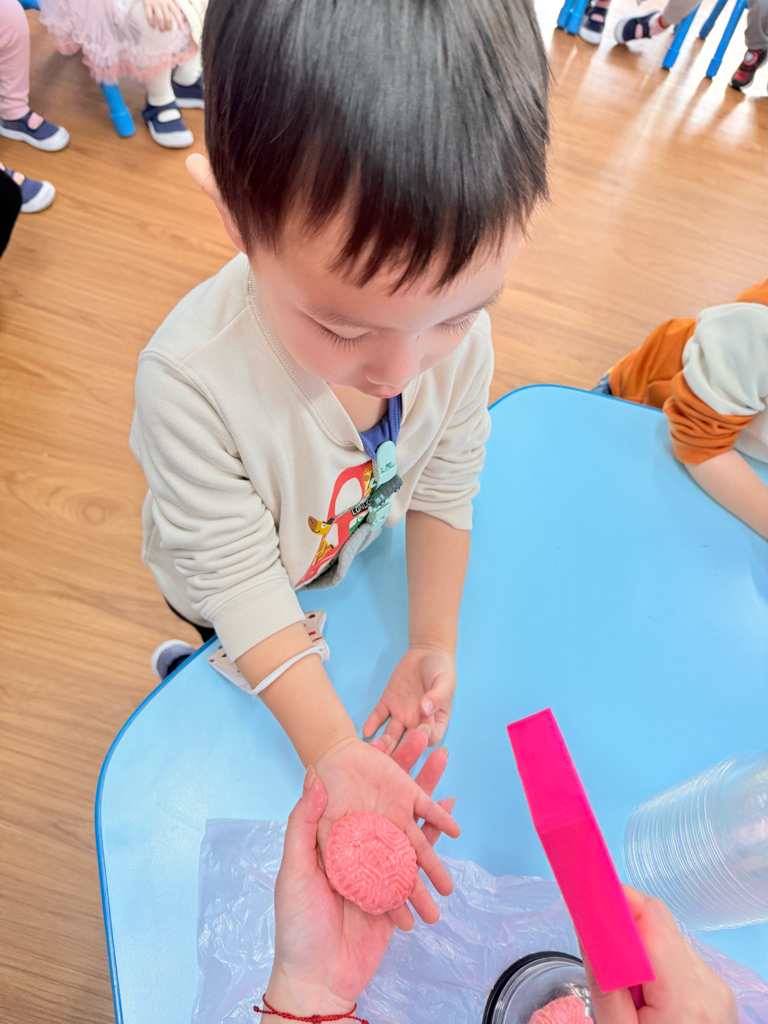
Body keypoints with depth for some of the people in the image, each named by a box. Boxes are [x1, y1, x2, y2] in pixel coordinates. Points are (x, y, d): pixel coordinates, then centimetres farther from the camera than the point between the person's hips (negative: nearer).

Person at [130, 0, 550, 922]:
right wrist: (333, 749, -40)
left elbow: (444, 489, -16)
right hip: (233, 600, -3)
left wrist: (432, 641, -20)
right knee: (233, 685, 28)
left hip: (353, 564, 4)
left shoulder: (458, 333, -30)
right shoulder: (190, 378, -43)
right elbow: (238, 576, -35)